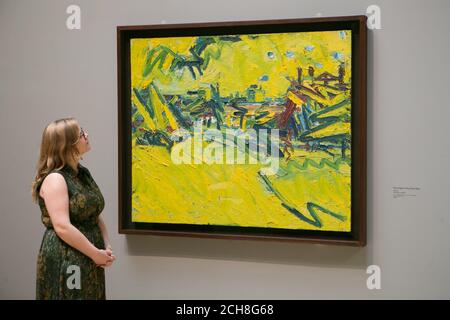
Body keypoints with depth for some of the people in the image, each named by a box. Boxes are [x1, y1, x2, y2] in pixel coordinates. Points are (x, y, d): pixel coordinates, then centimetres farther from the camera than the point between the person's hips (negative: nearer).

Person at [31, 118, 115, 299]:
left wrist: (107, 247, 0)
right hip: (64, 261, -8)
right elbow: (62, 227, -23)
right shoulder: (55, 179, -16)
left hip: (90, 261, 8)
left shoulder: (83, 174, 11)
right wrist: (96, 254, -18)